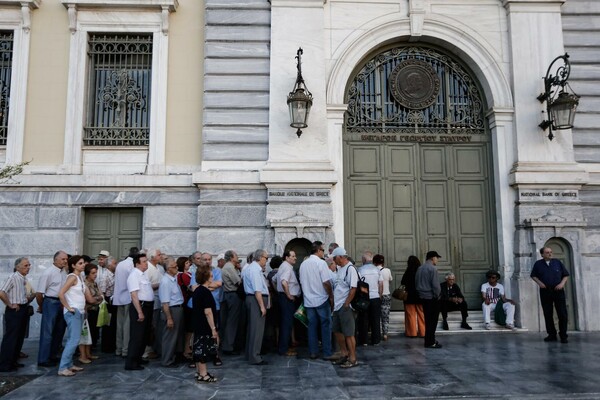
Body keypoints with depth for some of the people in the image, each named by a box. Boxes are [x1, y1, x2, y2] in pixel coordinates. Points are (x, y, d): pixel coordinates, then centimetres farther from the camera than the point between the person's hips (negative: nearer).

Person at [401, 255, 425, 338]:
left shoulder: (408, 272, -13)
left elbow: (403, 283, -7)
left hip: (410, 297, -3)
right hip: (420, 296, 3)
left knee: (411, 315, 7)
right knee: (421, 315, 12)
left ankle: (412, 332, 10)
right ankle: (422, 332, 16)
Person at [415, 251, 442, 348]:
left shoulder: (419, 268, 10)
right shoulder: (432, 268, -14)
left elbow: (416, 283, 14)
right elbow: (435, 285, -18)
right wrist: (437, 295, -6)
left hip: (423, 297, 8)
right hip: (432, 297, -8)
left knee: (428, 320, 15)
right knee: (432, 321, -1)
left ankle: (429, 340, 21)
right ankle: (430, 342, 0)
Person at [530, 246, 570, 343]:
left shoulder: (557, 262, 6)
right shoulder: (538, 264, 6)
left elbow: (566, 275, 10)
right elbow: (533, 275, 14)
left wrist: (562, 283, -5)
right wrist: (539, 283, -2)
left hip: (558, 291, 0)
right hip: (545, 291, 0)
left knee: (562, 314, -3)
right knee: (548, 314, 4)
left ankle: (563, 335, 5)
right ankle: (552, 334, 14)